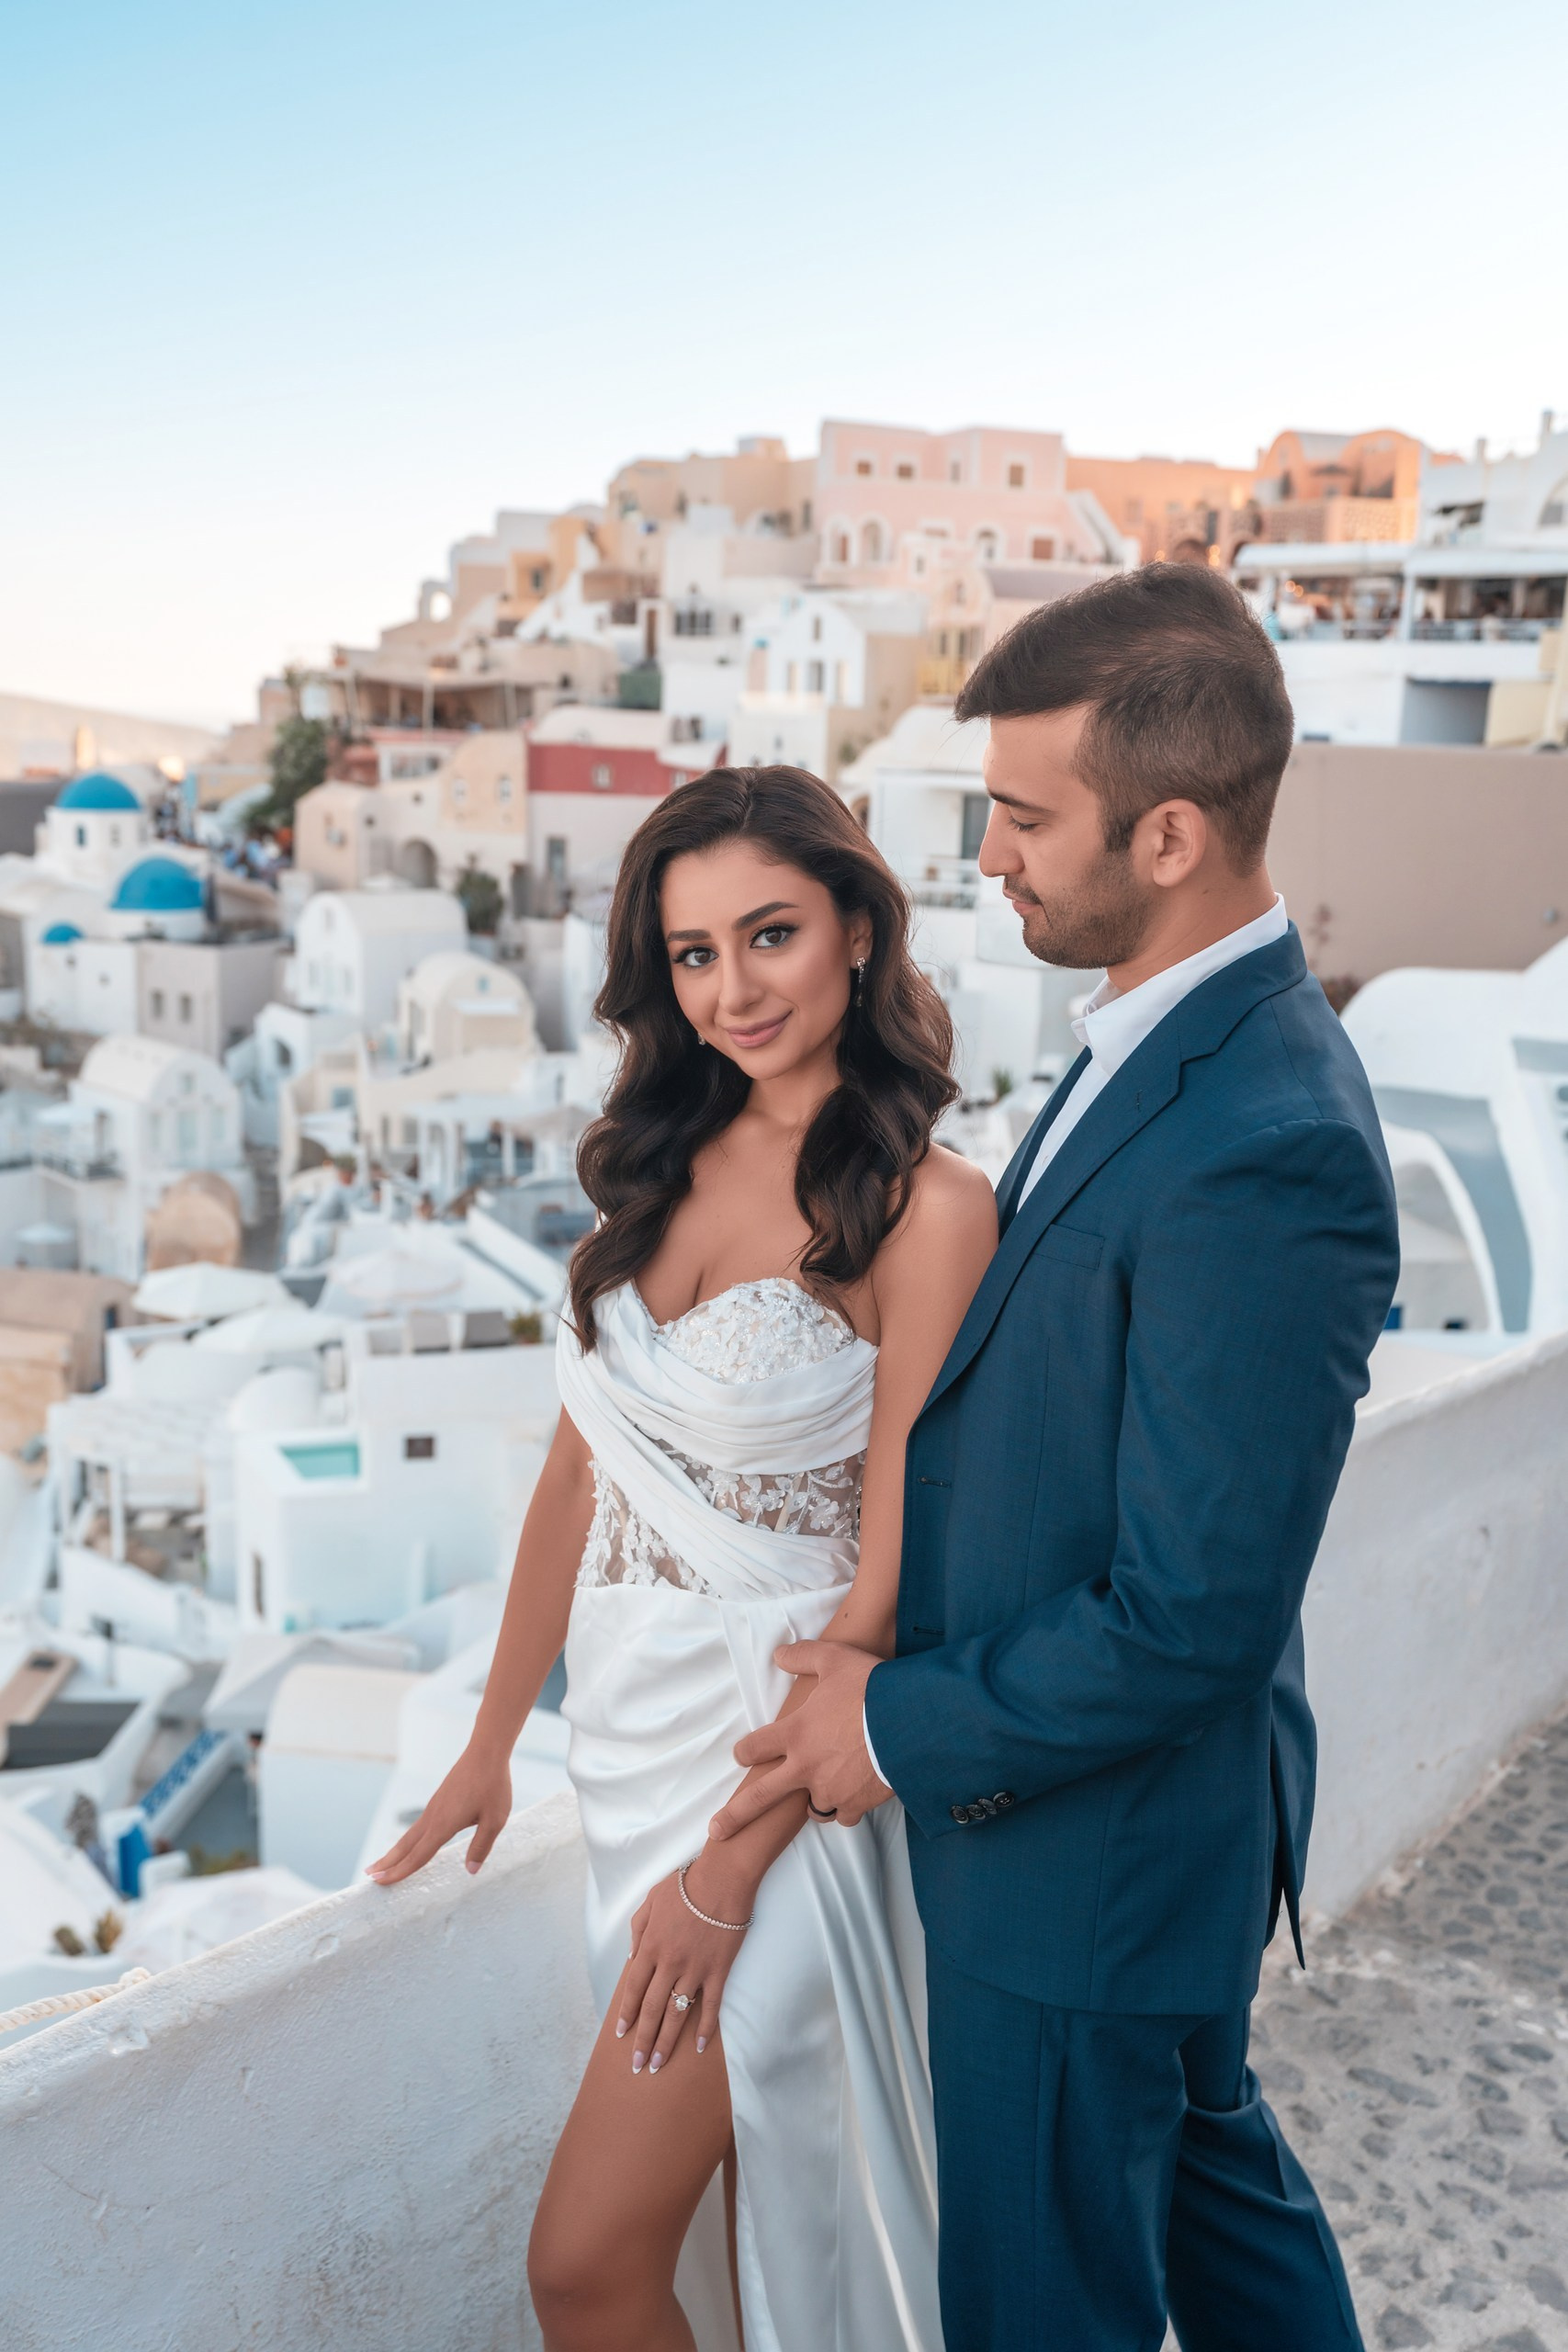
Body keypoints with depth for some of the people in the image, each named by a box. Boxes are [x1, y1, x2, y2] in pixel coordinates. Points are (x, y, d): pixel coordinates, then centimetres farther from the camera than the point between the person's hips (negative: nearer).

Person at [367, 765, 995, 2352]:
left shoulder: (926, 1207, -17)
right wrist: (491, 1743, 13)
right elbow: (579, 1469, 7)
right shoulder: (659, 1164, 2)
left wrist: (729, 1870, -14)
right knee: (735, 2175, 22)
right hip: (629, 1712, 6)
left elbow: (887, 1582, -16)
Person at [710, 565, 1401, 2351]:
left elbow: (1193, 1617, -28)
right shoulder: (1172, 1037, 0)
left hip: (1090, 1834, -9)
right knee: (1203, 2155, 31)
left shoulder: (1262, 1154, -32)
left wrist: (903, 1725, -16)